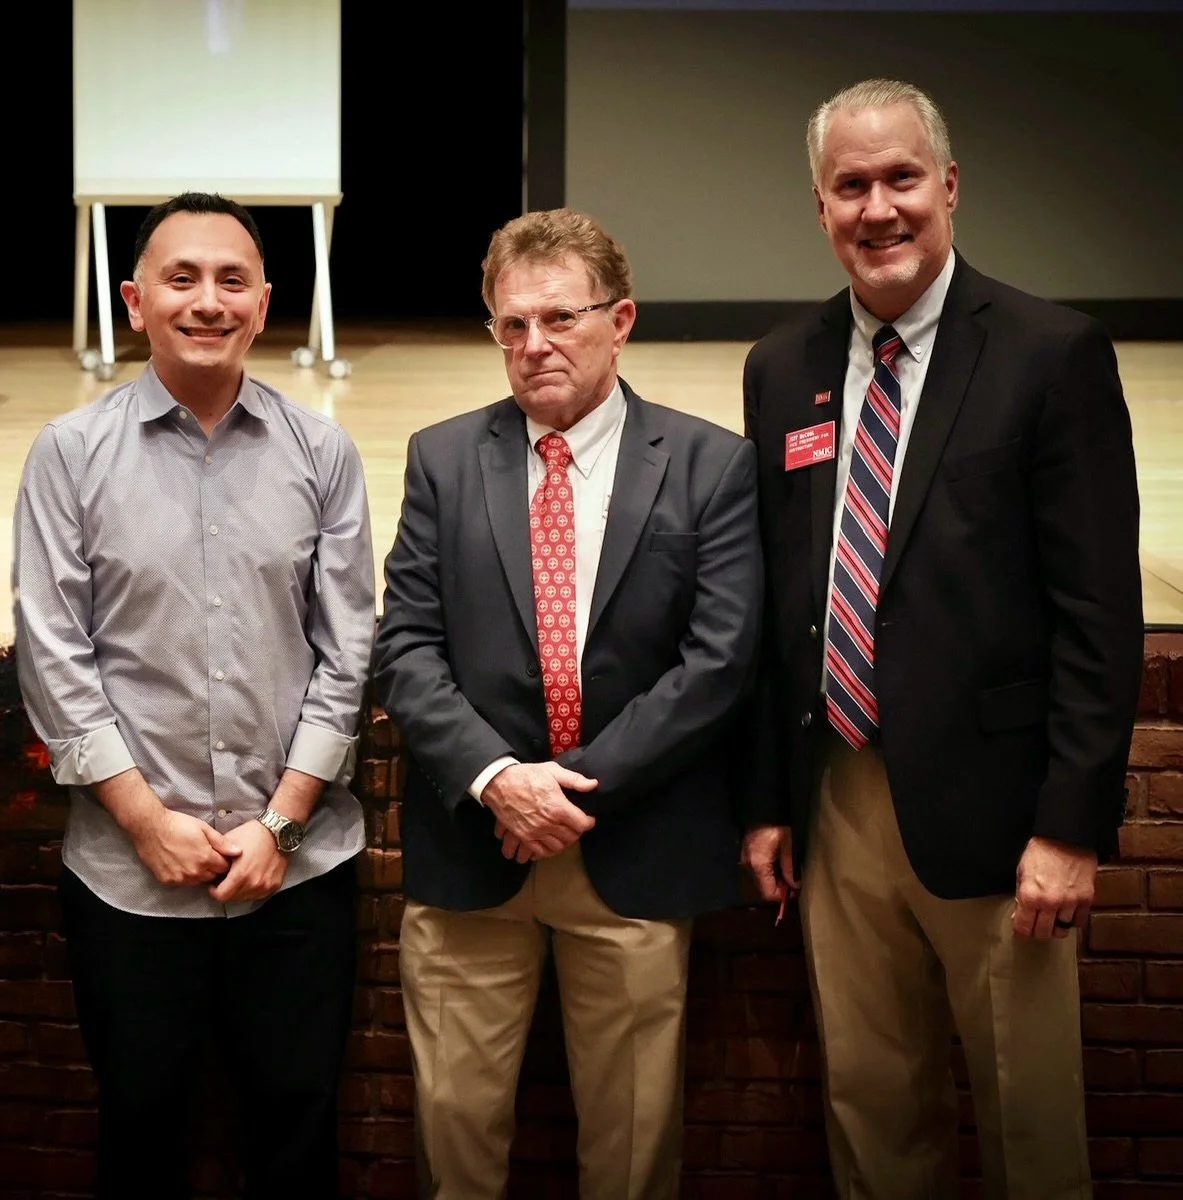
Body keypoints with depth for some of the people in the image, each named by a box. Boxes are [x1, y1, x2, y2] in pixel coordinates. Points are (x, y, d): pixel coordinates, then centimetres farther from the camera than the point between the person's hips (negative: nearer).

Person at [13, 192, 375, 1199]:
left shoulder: (321, 453, 1)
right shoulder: (71, 452, -3)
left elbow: (346, 651, 1)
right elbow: (53, 655, -4)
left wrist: (280, 822, -5)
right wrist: (149, 821, -8)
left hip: (300, 861, 1)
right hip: (127, 866, -1)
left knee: (300, 1119, 12)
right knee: (140, 1118, 13)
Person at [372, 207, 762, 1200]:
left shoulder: (712, 466, -2)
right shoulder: (443, 459, 5)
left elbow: (719, 659, -8)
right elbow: (405, 647, 0)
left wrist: (581, 783, -12)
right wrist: (496, 777, -14)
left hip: (637, 850, -1)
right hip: (469, 841, 2)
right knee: (455, 1115, 7)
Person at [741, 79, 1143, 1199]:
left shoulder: (1053, 354, -8)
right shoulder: (781, 369, 7)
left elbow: (1100, 611, -10)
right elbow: (773, 598, 11)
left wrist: (1073, 825, -13)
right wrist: (766, 799, 9)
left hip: (987, 807, -4)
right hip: (835, 807, 4)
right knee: (868, 1100, 16)